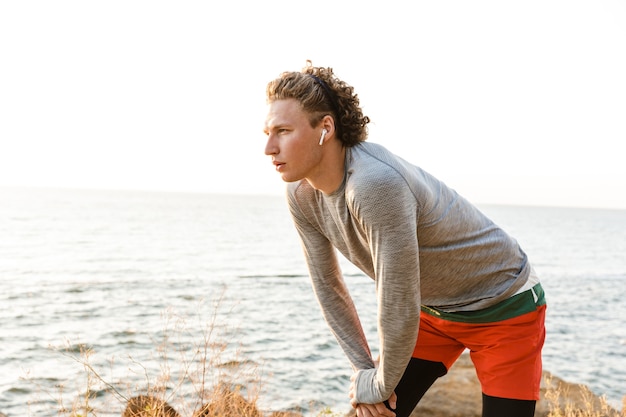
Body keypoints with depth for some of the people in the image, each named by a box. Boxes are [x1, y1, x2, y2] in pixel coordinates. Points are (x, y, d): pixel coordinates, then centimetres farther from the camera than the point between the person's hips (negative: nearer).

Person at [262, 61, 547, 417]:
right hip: (434, 311, 7)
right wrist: (364, 369, -2)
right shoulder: (302, 196, -12)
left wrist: (380, 385, -14)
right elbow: (328, 286, 0)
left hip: (504, 310, -6)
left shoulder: (376, 184, -37)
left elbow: (398, 311, -30)